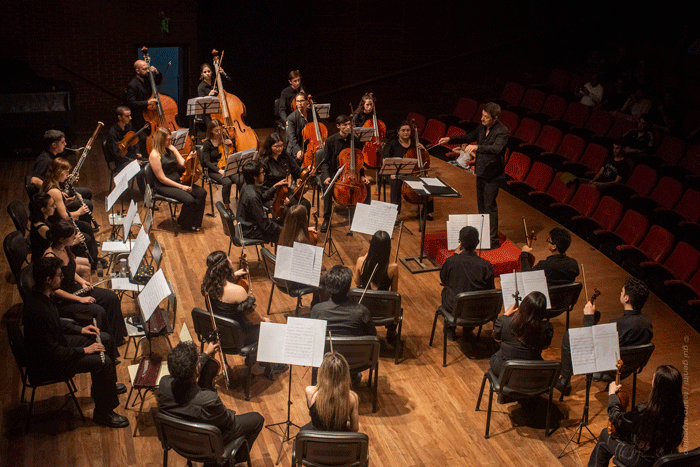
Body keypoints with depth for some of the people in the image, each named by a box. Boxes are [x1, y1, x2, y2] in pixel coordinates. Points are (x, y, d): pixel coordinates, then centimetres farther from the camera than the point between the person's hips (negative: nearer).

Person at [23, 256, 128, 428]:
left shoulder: (40, 296, -4)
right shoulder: (39, 311, -35)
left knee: (105, 339, 13)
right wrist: (84, 350, -20)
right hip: (46, 365, -10)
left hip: (56, 343, 10)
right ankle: (103, 413, -3)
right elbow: (53, 353, -30)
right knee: (102, 361, -20)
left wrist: (80, 330, 7)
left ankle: (104, 386, 33)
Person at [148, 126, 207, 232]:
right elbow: (162, 178, -17)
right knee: (189, 199, -27)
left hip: (178, 181, 8)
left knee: (202, 192, -9)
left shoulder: (171, 148, 7)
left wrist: (191, 158, -18)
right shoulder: (155, 155, -15)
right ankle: (184, 223, 2)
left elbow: (183, 164, 4)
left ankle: (195, 223, 3)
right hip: (164, 187, -8)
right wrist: (181, 186, -18)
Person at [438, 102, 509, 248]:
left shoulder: (502, 131, -20)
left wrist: (477, 147, -46)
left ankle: (493, 239, 1)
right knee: (481, 204, 17)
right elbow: (469, 137, 19)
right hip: (481, 171, 8)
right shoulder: (482, 127, 4)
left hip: (492, 174, -8)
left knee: (490, 206, -6)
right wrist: (450, 140, 10)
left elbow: (496, 148, -36)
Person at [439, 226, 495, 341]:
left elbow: (443, 281, 1)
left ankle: (450, 330, 44)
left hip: (455, 309, -1)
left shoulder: (450, 261, -21)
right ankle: (468, 329, 46)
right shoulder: (486, 265, -18)